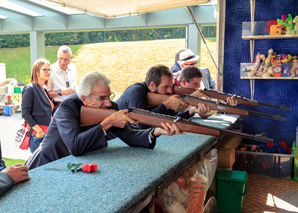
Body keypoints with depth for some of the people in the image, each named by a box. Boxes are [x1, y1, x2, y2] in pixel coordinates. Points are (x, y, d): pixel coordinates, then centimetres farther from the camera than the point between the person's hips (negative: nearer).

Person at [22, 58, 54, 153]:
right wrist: (39, 131, -18)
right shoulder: (30, 89, -7)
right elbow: (25, 113, -14)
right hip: (37, 135, -8)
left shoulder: (44, 90, 17)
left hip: (47, 134, 8)